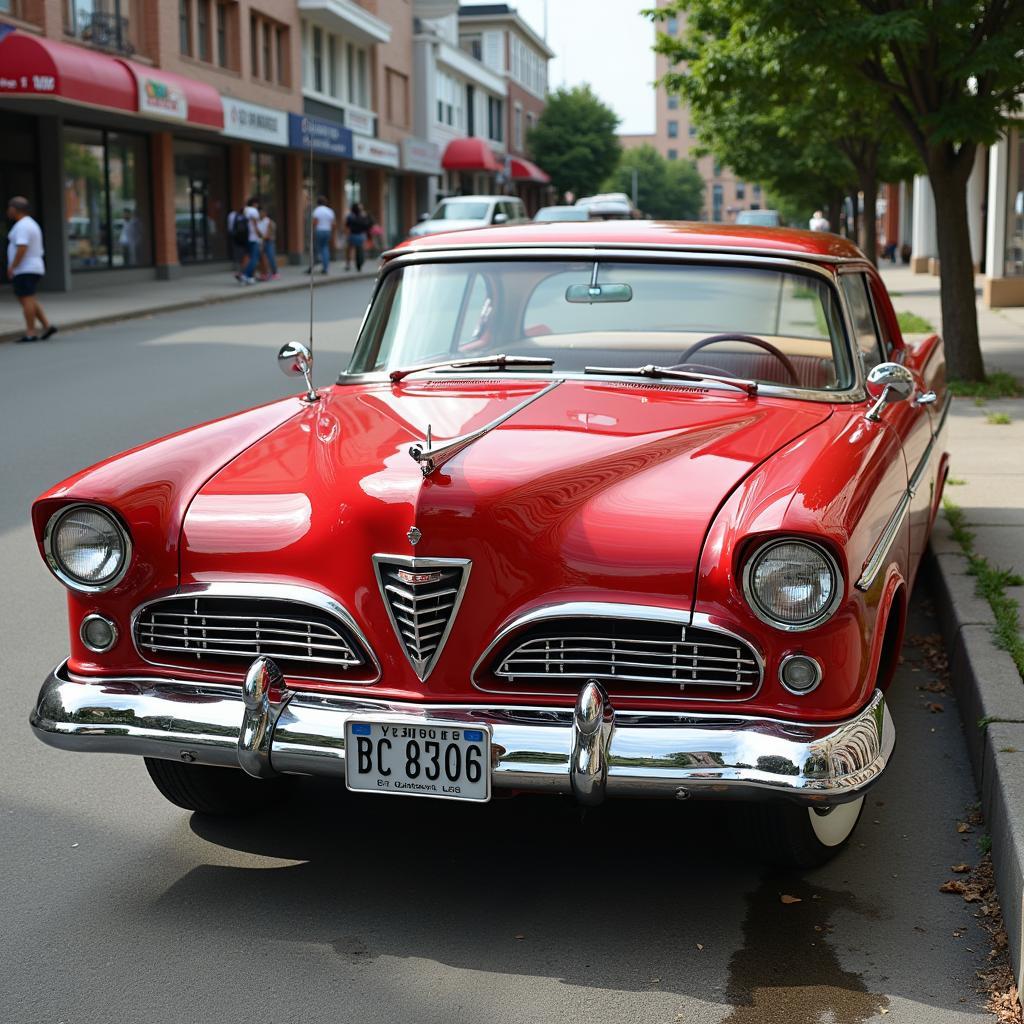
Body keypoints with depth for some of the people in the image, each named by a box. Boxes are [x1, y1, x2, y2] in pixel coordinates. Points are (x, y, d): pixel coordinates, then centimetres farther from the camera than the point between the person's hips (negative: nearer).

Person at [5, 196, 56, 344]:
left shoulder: (22, 226, -14)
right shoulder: (32, 224, 17)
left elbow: (22, 248, -25)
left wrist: (12, 266, -19)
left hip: (25, 270, -10)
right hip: (34, 268, 10)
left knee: (26, 299, -7)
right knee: (29, 299, 15)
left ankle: (30, 333, -5)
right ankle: (47, 326, 8)